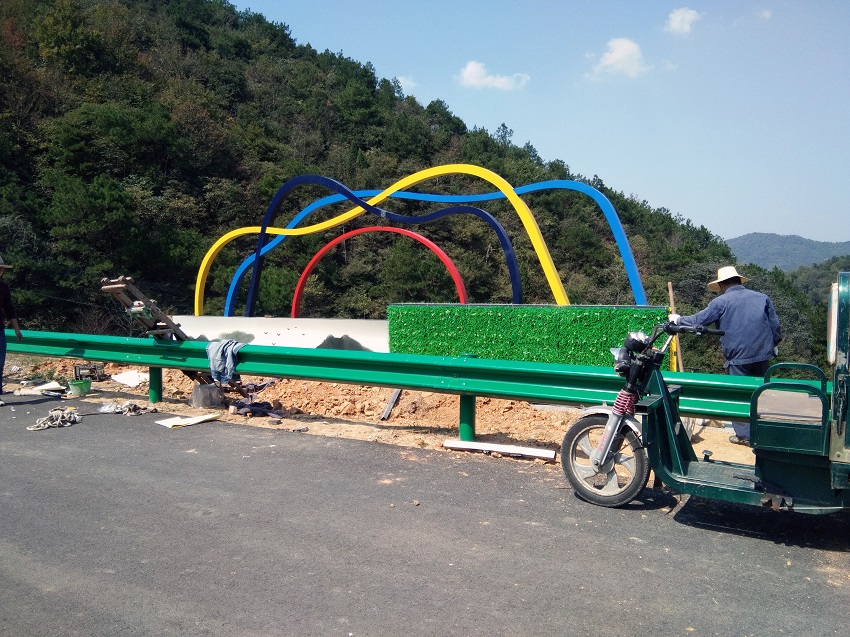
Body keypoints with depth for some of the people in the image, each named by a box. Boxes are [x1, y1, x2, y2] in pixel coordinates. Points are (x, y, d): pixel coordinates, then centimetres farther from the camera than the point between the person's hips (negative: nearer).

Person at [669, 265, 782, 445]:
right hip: (763, 356, 5)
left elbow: (698, 321, -3)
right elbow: (775, 325, 9)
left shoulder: (721, 302, -5)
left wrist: (678, 320, 13)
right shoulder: (762, 297, 8)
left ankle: (744, 434, 6)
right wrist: (774, 345, 22)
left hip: (738, 358, -4)